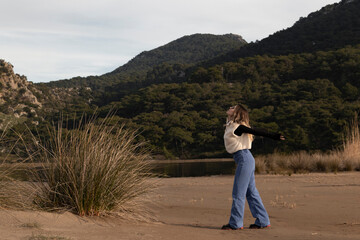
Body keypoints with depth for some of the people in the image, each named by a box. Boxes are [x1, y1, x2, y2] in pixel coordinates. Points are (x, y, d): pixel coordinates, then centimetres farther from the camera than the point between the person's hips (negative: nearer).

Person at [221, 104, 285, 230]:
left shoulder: (237, 127, -11)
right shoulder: (231, 126, 14)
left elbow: (256, 132, -13)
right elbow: (254, 132, 17)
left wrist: (274, 136, -14)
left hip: (244, 159, -9)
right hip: (245, 159, 9)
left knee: (238, 192, -4)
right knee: (251, 192, 11)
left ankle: (235, 223, 2)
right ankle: (262, 221, 15)